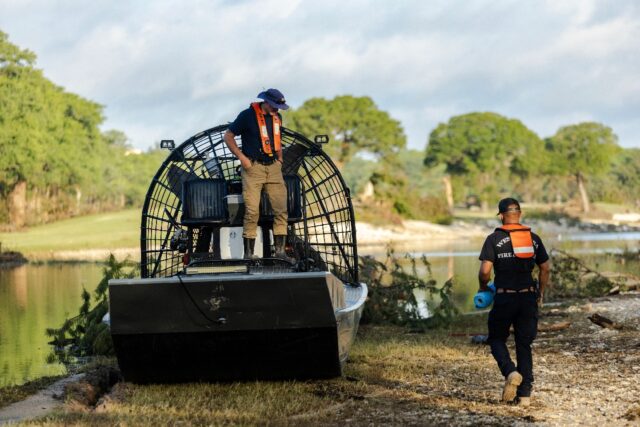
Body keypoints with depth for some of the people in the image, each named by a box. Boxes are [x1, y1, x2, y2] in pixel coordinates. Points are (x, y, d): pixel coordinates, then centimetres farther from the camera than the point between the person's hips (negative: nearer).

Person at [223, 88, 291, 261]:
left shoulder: (277, 117, 11)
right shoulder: (247, 115, -8)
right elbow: (228, 136, -4)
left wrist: (280, 161, 16)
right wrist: (242, 157, -11)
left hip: (273, 167, 6)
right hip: (253, 168, -6)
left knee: (281, 209, -1)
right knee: (252, 211, -9)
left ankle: (280, 250, 3)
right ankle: (248, 253, -4)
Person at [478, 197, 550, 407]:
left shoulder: (494, 239, -5)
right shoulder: (533, 238, 7)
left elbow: (485, 270, -12)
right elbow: (545, 268, 9)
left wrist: (483, 287, 7)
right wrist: (540, 294, 21)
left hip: (504, 298, -3)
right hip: (528, 297, 3)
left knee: (497, 339, 13)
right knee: (524, 345, 10)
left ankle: (511, 372, -14)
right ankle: (525, 393, 6)